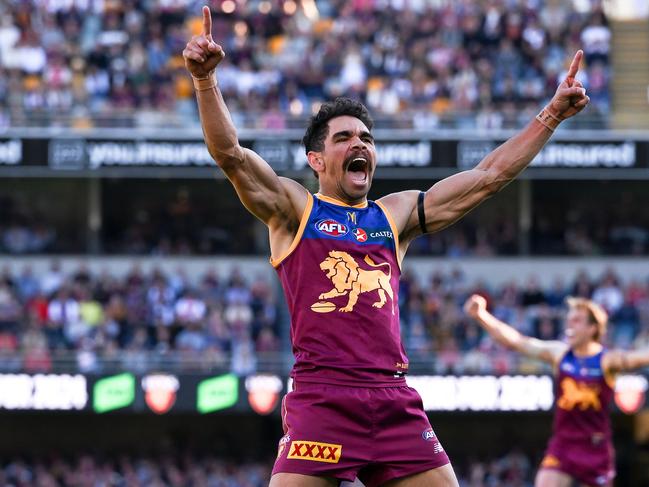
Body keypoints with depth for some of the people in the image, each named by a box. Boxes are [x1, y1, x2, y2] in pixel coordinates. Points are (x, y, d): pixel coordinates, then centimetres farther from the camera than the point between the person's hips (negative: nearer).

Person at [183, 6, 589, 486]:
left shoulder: (397, 214, 20)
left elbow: (490, 175, 21)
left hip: (396, 403, 4)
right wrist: (206, 78, -20)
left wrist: (552, 115, 15)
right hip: (321, 398, -4)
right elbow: (230, 153, -5)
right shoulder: (293, 210, 9)